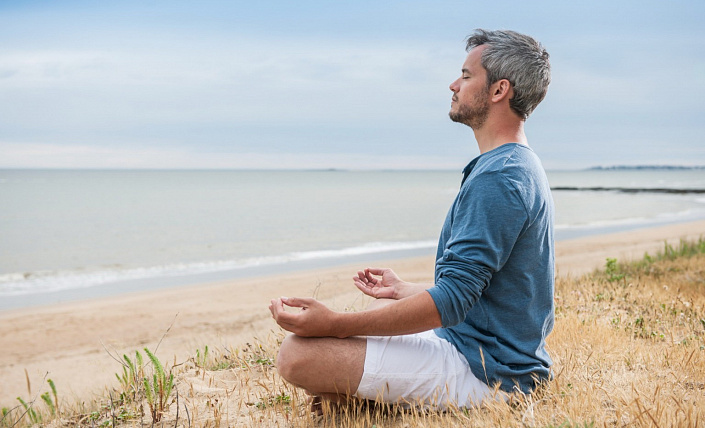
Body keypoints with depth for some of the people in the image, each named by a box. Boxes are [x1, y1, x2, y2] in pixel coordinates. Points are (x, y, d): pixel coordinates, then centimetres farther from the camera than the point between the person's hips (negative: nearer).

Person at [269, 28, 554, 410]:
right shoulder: (521, 166, 14)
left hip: (482, 371, -11)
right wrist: (403, 290, 28)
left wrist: (336, 324, -26)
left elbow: (452, 300, -26)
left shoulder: (497, 178, -21)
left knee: (298, 354, -21)